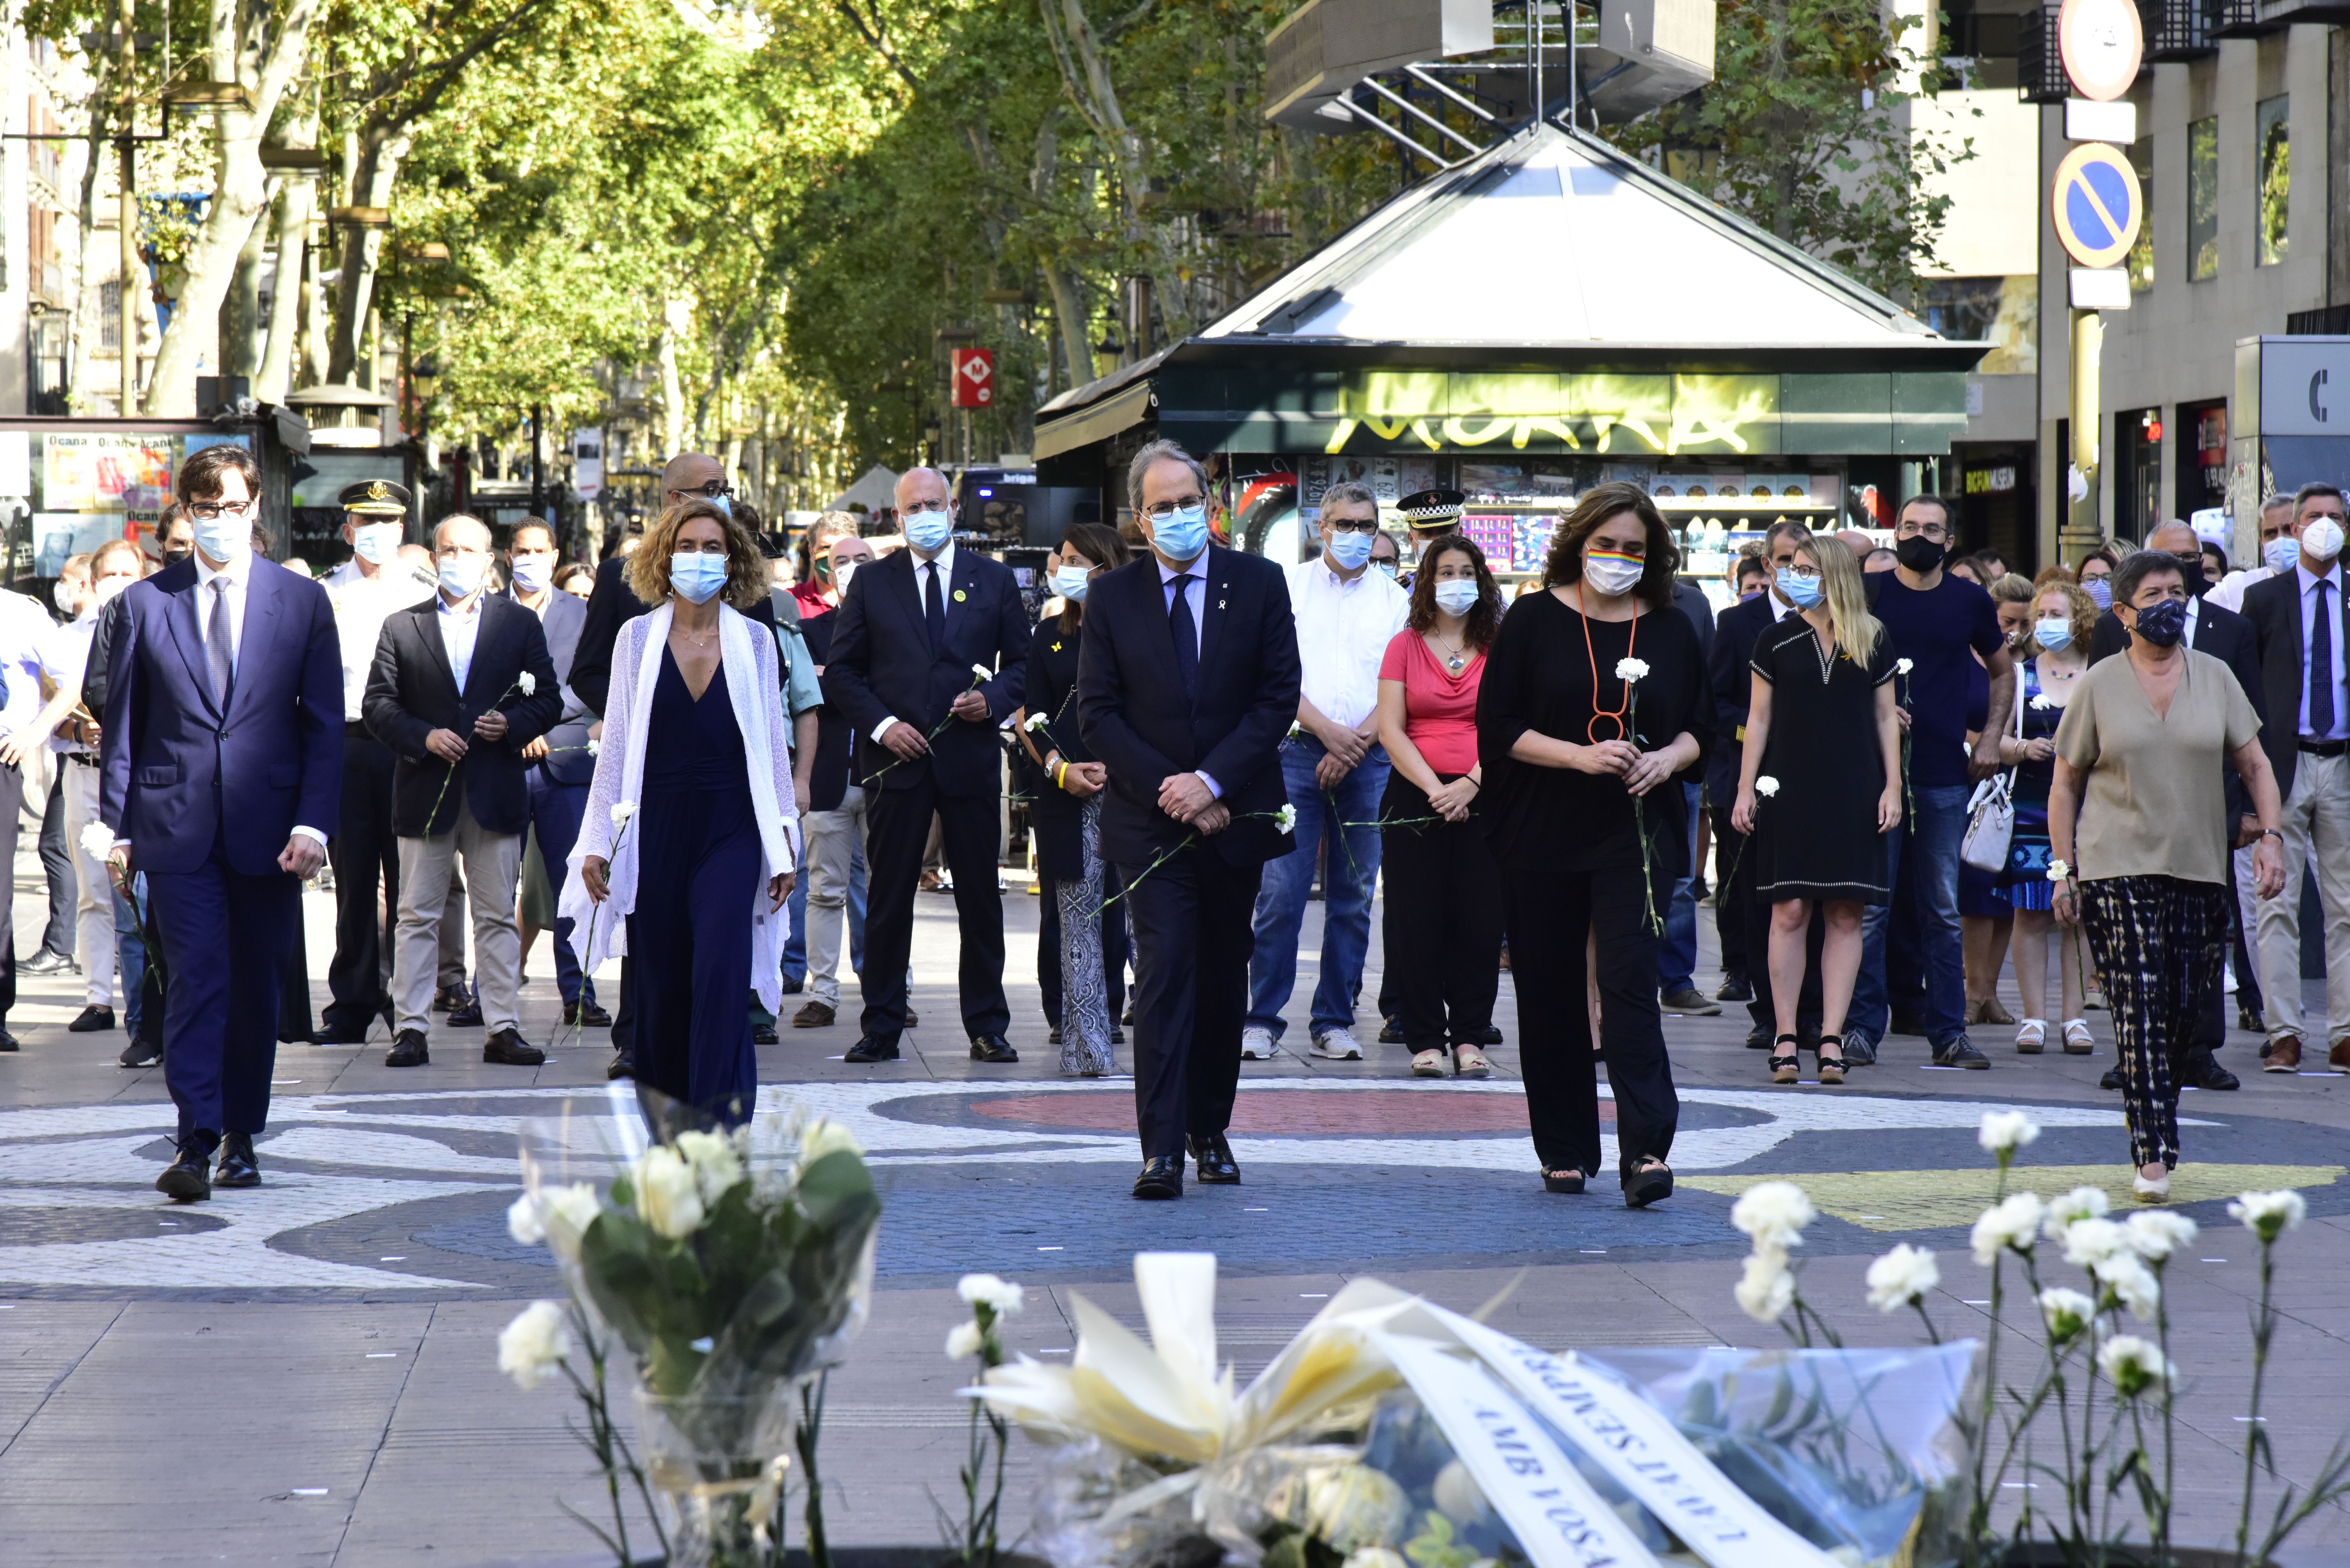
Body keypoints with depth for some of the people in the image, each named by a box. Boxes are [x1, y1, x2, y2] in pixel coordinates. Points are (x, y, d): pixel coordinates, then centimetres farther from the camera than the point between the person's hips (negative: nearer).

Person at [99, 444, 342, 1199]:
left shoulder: (303, 601, 5)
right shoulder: (145, 604, 6)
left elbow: (325, 724, 4)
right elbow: (120, 724, 8)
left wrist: (314, 823, -6)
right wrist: (117, 825, 2)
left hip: (268, 826, 1)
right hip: (177, 824, -1)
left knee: (256, 986, 8)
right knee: (195, 978, -10)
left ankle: (241, 1136, 20)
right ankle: (196, 1144, -14)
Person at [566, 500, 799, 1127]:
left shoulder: (755, 641, 6)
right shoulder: (637, 637, 6)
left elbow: (773, 746, 8)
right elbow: (615, 745, 7)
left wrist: (784, 844, 5)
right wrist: (597, 842, 2)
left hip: (729, 828, -1)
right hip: (656, 828, 1)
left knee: (721, 973, -16)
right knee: (661, 986, 4)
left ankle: (715, 1128, -17)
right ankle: (662, 1127, 19)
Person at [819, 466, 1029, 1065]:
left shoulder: (994, 581, 9)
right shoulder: (872, 583, 7)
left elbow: (1021, 662, 11)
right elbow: (842, 671, 7)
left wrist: (993, 699, -9)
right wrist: (881, 724, -7)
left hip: (971, 760, 0)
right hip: (895, 756, 0)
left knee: (980, 897, 3)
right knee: (888, 897, 1)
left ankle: (987, 1028, 11)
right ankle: (881, 1029, 6)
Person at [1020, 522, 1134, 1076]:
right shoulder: (1050, 637, 15)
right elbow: (1034, 717, 11)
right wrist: (1059, 767, -7)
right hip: (1068, 798, 3)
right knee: (1079, 922, 0)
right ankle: (1088, 1048, 0)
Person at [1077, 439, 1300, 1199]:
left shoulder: (1258, 583, 2)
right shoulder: (1112, 596, 2)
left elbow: (1279, 696, -2)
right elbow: (1097, 713, 0)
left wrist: (1213, 781, -12)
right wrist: (1164, 788, -11)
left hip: (1235, 815, 2)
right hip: (1150, 818, -2)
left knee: (1223, 979, 10)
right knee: (1164, 975, -11)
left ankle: (1211, 1130, 23)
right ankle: (1162, 1149, -14)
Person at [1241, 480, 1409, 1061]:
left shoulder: (1394, 599, 11)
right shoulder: (1288, 587, 6)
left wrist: (1356, 745, -7)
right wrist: (1327, 730, -12)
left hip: (1368, 760, 2)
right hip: (1298, 752, -2)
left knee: (1354, 898, 4)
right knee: (1280, 891, -8)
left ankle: (1334, 1022, 9)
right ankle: (1264, 1018, -3)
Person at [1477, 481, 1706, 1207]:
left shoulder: (1672, 630, 8)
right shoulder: (1534, 621, 2)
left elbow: (1701, 728, 14)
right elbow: (1499, 728, -3)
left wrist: (1667, 759, -8)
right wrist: (1582, 756, -16)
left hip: (1636, 831, 0)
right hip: (1542, 835, 0)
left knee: (1630, 978, -14)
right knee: (1550, 990, 5)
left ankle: (1646, 1148, -22)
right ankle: (1565, 1149, 18)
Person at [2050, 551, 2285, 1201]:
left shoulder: (2215, 678, 8)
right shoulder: (2097, 687, 3)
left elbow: (2255, 764, 12)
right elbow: (2065, 785, 7)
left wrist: (2270, 836, -1)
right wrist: (2063, 869, 1)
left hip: (2200, 871, 3)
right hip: (2117, 871, -3)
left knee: (2184, 1012, 2)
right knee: (2140, 1009, -12)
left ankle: (2157, 1123, 24)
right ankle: (2152, 1157, -15)